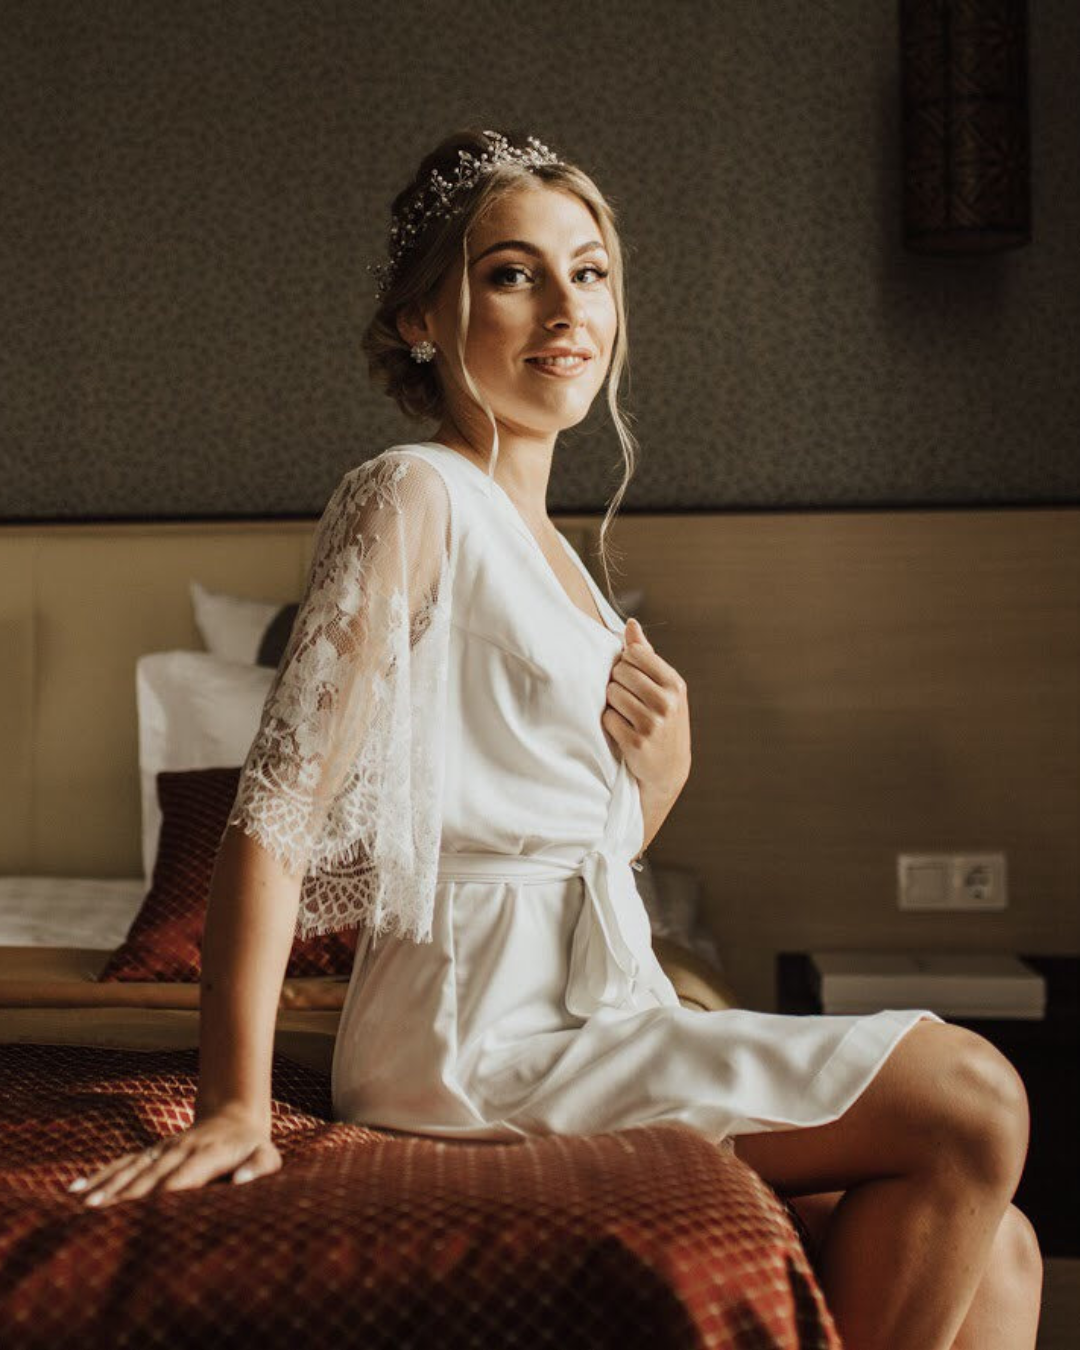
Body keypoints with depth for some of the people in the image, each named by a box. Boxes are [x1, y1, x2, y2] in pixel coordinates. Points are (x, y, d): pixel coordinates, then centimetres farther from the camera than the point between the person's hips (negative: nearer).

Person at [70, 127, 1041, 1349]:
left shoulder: (545, 546, 17)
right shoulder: (413, 494, -9)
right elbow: (279, 806, -17)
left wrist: (663, 764, 0)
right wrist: (234, 1108, -22)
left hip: (588, 1010, 8)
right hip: (477, 1033, -8)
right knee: (975, 1105, -13)